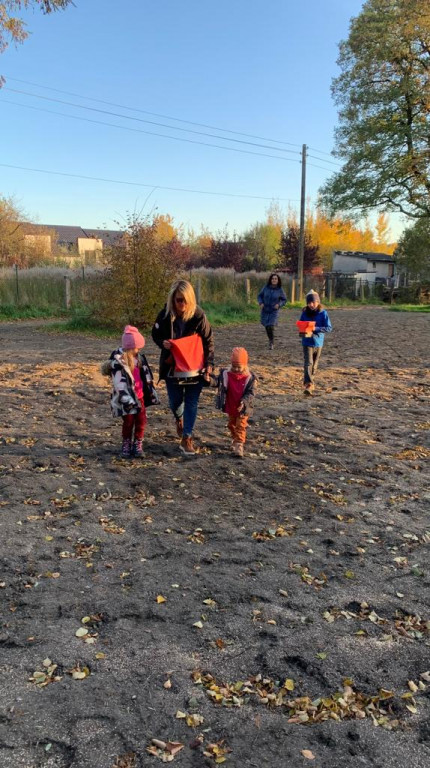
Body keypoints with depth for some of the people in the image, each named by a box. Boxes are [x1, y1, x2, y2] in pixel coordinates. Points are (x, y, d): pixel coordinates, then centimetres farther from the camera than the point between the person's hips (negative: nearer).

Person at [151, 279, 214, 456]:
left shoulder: (198, 315, -16)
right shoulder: (165, 315, -13)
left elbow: (208, 341, -8)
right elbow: (155, 334, 3)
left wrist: (208, 365, -14)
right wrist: (163, 343, -19)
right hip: (172, 365, 1)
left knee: (191, 402, 1)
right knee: (175, 400, 8)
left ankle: (186, 439, 10)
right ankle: (179, 419, 43)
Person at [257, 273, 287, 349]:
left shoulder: (280, 290, -8)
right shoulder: (266, 288, -5)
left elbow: (284, 300, 3)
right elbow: (259, 296, 7)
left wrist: (279, 304, -15)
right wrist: (261, 303, -11)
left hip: (274, 311, -2)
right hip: (265, 310, 3)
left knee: (271, 327, -15)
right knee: (267, 327, 8)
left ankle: (272, 343, 2)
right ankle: (271, 340, 34)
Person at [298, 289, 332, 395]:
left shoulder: (323, 313, -5)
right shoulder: (304, 313, 0)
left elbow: (328, 328, -8)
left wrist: (315, 329, -20)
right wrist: (303, 332, -13)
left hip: (318, 342, 1)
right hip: (307, 343, -1)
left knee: (314, 365, 14)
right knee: (308, 363, -15)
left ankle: (310, 381, 31)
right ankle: (308, 384, -22)